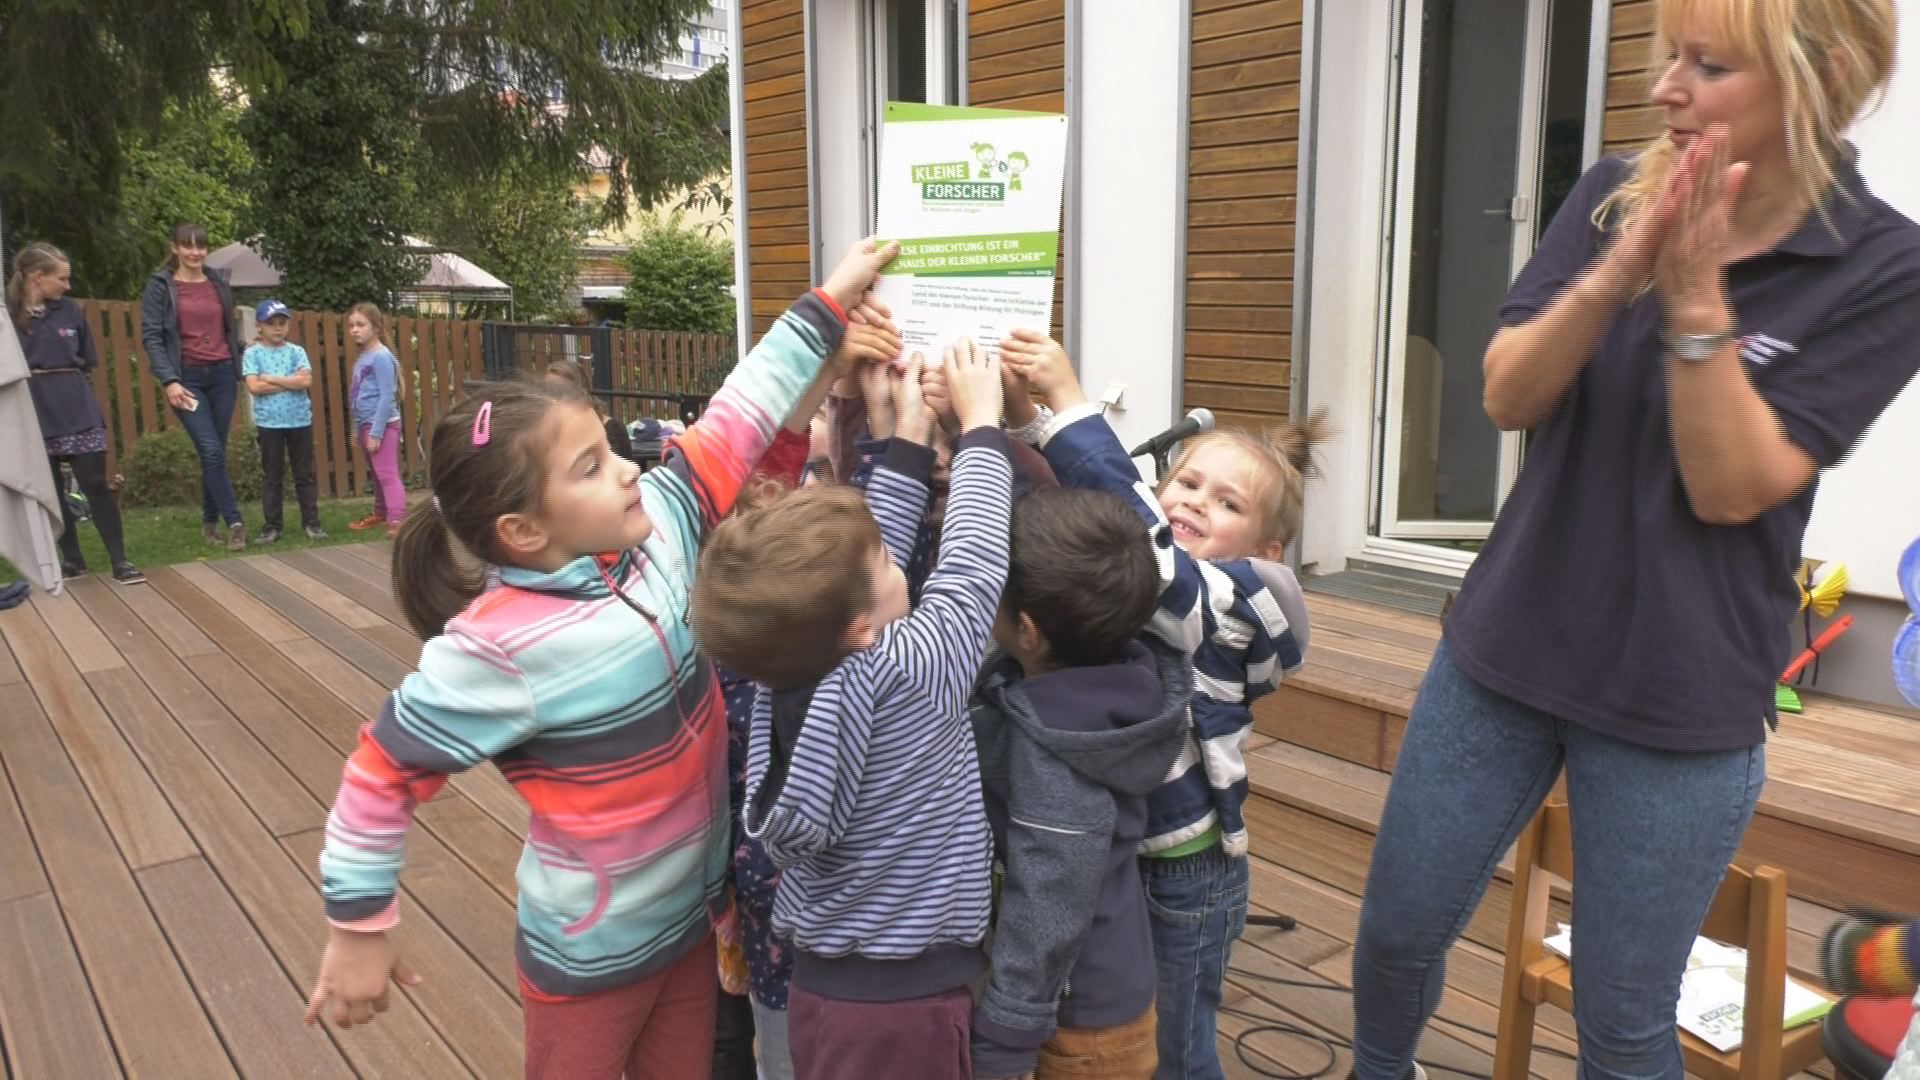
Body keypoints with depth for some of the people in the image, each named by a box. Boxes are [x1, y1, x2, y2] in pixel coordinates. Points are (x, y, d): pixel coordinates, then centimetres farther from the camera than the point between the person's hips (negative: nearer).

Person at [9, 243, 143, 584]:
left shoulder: (70, 311, 5)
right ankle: (71, 559, 20)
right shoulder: (10, 313, -3)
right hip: (34, 414, -1)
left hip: (77, 409, 1)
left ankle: (120, 561, -2)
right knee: (50, 489, 8)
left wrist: (70, 387, 5)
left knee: (96, 485, -3)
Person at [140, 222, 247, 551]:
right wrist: (169, 380, -14)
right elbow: (151, 337, -5)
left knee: (215, 454, 6)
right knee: (212, 452, -12)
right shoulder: (160, 286, -1)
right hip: (187, 377, -4)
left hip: (222, 374, 4)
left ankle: (210, 522, 17)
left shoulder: (219, 282, 11)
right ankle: (235, 523, -9)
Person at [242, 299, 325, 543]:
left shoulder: (296, 351, 3)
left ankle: (311, 522, 12)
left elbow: (306, 380, -11)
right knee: (271, 477, 6)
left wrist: (271, 378, -11)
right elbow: (254, 386, -13)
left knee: (305, 475, 7)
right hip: (269, 423, -1)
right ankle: (271, 526, 13)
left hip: (300, 421, 1)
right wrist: (290, 383, -10)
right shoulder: (253, 353, -1)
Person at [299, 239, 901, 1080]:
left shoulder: (658, 528, -11)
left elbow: (735, 424, -7)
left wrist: (830, 302, -6)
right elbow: (384, 771, -18)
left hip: (694, 916, 6)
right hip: (593, 954, -6)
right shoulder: (500, 647, -27)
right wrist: (358, 927, -11)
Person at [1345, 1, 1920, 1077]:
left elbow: (1732, 488, -16)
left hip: (1680, 700, -3)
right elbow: (1507, 397, -8)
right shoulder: (1612, 195, -1)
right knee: (1397, 934, 14)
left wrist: (1695, 299, -26)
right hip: (1505, 645, 3)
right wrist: (1615, 275, -24)